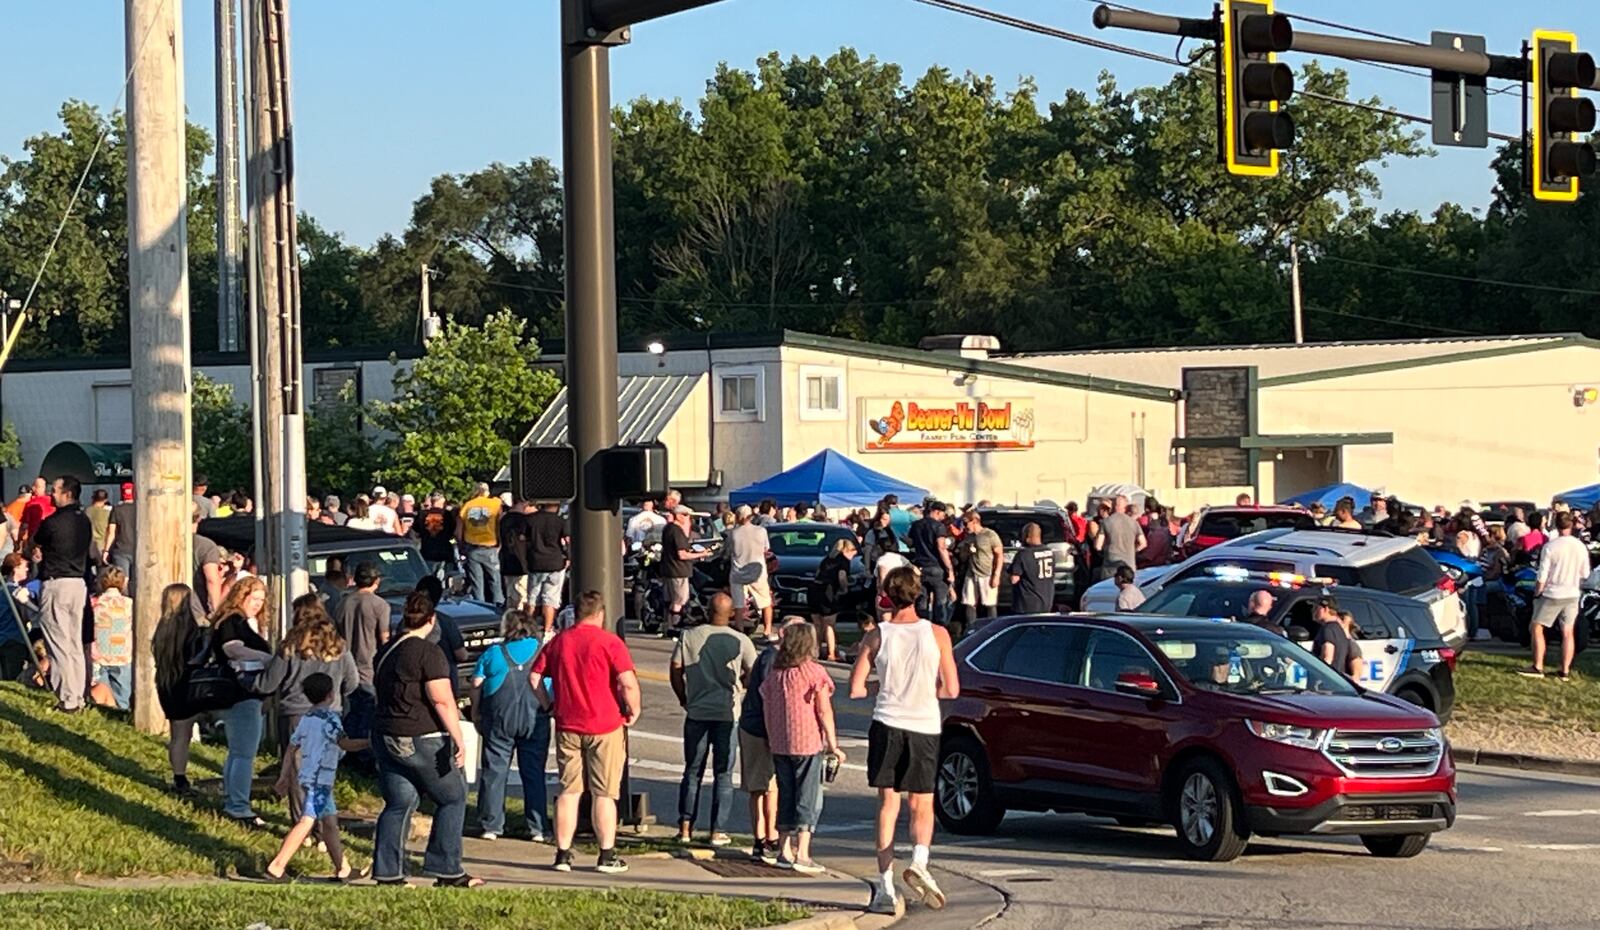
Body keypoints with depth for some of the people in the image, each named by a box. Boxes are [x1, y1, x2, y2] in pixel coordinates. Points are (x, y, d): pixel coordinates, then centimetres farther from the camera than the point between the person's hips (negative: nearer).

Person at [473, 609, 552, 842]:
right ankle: (537, 828, 5)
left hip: (499, 718, 0)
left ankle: (490, 825, 5)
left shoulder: (492, 654, 6)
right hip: (535, 717, 1)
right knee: (534, 772, 6)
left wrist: (477, 717, 12)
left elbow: (476, 685, 5)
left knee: (494, 771, 5)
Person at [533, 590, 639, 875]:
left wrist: (549, 705, 15)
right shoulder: (609, 642, -8)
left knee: (568, 790, 10)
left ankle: (563, 854, 9)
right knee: (604, 793, 3)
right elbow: (628, 682, -17)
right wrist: (634, 709, -3)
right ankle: (607, 857, 5)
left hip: (567, 726, 4)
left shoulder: (558, 642, 7)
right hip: (605, 725, -4)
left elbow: (535, 675, 9)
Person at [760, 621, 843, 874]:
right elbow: (824, 711, -10)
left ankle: (786, 851, 15)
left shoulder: (774, 674, 7)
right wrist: (833, 745, -6)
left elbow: (766, 710, 10)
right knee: (808, 798, -1)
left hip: (779, 746, 5)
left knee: (785, 796, 13)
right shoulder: (815, 673, -9)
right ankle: (802, 855, -5)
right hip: (808, 743, -5)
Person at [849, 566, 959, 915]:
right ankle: (919, 861, -16)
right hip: (924, 726, 0)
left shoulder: (877, 636, -2)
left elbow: (856, 688, -3)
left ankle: (886, 887, -1)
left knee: (887, 806, 6)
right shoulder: (937, 635, -3)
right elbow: (951, 690, -1)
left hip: (887, 724, 0)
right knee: (922, 807, 12)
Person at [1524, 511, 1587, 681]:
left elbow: (1542, 576, -12)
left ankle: (1538, 667, 5)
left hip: (1552, 595, -4)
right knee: (1568, 633, 10)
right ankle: (1565, 672, 11)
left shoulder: (1550, 547, -15)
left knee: (1536, 628, 9)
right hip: (1572, 595, 4)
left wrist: (1537, 593, 0)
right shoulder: (1581, 547, -3)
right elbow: (1585, 574, 7)